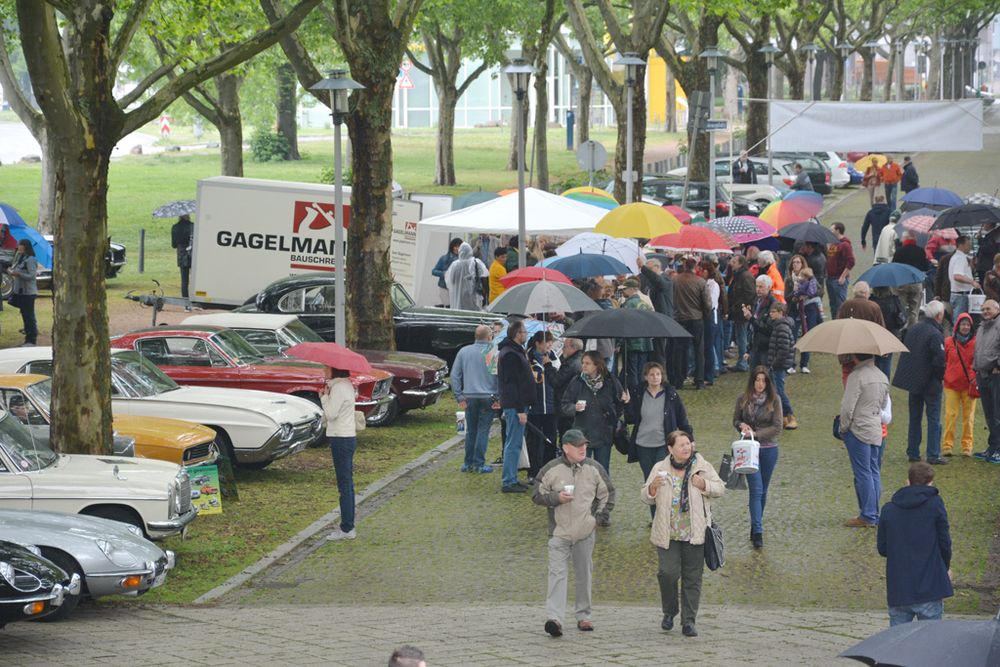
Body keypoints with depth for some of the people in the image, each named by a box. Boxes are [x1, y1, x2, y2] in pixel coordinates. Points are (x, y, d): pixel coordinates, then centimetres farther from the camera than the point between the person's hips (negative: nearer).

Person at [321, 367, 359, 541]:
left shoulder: (338, 388, -17)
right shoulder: (346, 385, 13)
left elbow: (331, 414, -20)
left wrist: (324, 397, -7)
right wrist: (326, 396, 3)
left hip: (341, 440, -10)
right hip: (348, 437, 10)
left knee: (344, 485, -6)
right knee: (347, 485, 14)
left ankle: (347, 529, -4)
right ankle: (348, 527, 19)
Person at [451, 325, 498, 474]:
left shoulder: (464, 352, 4)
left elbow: (455, 375, 4)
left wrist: (459, 396, 6)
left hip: (470, 398, 3)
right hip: (488, 397, -3)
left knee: (470, 431, 12)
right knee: (483, 431, 2)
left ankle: (468, 463, 14)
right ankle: (479, 463, 1)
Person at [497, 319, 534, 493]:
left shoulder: (516, 352, 17)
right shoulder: (510, 355, -17)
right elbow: (511, 383, -21)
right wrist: (520, 410, -22)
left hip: (516, 405, 11)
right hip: (515, 405, -11)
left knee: (514, 443, 14)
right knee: (513, 443, -8)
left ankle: (511, 480, 19)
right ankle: (508, 482, -6)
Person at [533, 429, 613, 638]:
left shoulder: (594, 469, 2)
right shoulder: (551, 470, -4)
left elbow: (608, 494, 14)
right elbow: (537, 495, 2)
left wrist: (598, 516, 4)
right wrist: (556, 497, -15)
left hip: (586, 533, 3)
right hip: (559, 533, -3)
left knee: (584, 575, 11)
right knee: (557, 573, -12)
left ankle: (583, 616, 22)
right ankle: (554, 618, -19)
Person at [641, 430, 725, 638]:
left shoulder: (703, 466, 4)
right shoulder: (660, 469, 5)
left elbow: (720, 488, 6)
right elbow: (645, 497, 9)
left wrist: (704, 485, -13)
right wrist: (653, 487, -13)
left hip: (695, 534, 1)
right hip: (667, 533, -1)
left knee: (692, 578, 1)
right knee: (668, 572, -13)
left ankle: (688, 621, 8)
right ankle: (669, 612, 12)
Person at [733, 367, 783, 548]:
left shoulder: (774, 400, -6)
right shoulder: (743, 399, -1)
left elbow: (777, 427, -9)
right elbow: (735, 420, 11)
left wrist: (755, 433, -17)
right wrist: (741, 425, -12)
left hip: (769, 449, 1)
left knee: (763, 491, 11)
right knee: (756, 490, -10)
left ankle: (755, 528, 26)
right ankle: (757, 532, -13)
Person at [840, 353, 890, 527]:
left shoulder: (856, 376, -16)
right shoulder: (882, 377, 11)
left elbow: (847, 407, -17)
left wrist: (843, 428, -5)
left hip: (858, 430, -8)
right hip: (877, 431, 8)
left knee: (863, 473, -4)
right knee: (874, 472, 12)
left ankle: (867, 516, -3)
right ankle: (874, 515, 15)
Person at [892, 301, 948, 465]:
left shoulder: (913, 328, 4)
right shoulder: (935, 335, -20)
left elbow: (905, 351, 11)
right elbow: (940, 359, -23)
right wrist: (941, 377, -6)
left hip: (912, 380, 7)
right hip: (930, 382, -7)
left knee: (914, 418, 15)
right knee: (934, 419, 1)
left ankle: (913, 453, 18)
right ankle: (933, 455, 0)